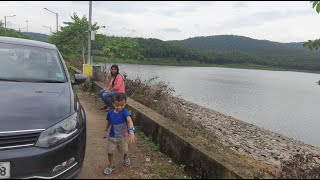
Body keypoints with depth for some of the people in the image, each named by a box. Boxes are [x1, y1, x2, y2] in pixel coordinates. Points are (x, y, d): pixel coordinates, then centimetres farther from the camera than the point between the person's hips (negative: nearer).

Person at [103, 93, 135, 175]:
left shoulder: (125, 112, -26)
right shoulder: (110, 113, -13)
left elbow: (130, 121, -44)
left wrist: (131, 131, -60)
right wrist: (105, 131, 18)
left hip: (123, 137, -2)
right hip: (112, 137, 2)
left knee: (124, 151, 19)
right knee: (110, 152, 4)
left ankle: (126, 157, 54)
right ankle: (111, 166, 31)